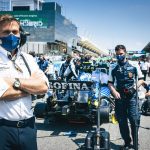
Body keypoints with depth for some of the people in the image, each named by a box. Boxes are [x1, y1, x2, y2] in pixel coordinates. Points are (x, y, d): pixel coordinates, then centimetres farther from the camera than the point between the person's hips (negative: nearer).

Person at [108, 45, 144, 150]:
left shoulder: (134, 65, 3)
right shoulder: (113, 68, 9)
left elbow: (141, 79, 8)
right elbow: (110, 83, 11)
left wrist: (134, 87, -9)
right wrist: (114, 92, -6)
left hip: (131, 96, -2)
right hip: (119, 97, 2)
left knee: (134, 119, -10)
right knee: (122, 121, 6)